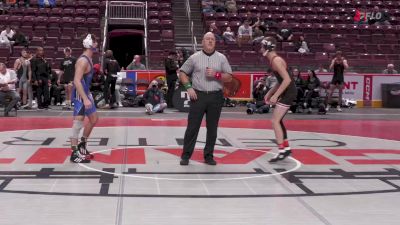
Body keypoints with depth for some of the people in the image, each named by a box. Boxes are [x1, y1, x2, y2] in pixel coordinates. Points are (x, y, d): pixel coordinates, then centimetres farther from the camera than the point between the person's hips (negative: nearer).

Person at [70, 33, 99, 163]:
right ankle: (75, 153, -1)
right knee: (78, 123, -7)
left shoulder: (88, 59, 11)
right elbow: (77, 81, -27)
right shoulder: (83, 60, -20)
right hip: (80, 95, -11)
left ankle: (82, 145, 29)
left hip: (86, 93, 11)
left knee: (94, 119, 19)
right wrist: (85, 99, -32)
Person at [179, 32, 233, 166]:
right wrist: (188, 87, -4)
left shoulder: (221, 58, 6)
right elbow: (182, 73, 9)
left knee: (212, 128, 6)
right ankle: (186, 155, 8)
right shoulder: (194, 57, 4)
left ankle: (209, 156, 17)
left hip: (215, 97, 1)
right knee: (192, 127, 0)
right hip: (198, 96, -1)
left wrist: (217, 75, -13)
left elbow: (229, 77, 4)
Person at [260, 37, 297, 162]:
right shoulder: (273, 60, 13)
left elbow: (287, 79, -25)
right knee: (278, 120, 17)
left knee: (275, 121, -9)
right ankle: (286, 148, 25)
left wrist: (275, 95, -24)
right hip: (287, 92, 10)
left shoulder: (276, 60, -18)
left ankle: (282, 152, -5)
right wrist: (269, 93, 18)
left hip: (288, 92, -10)